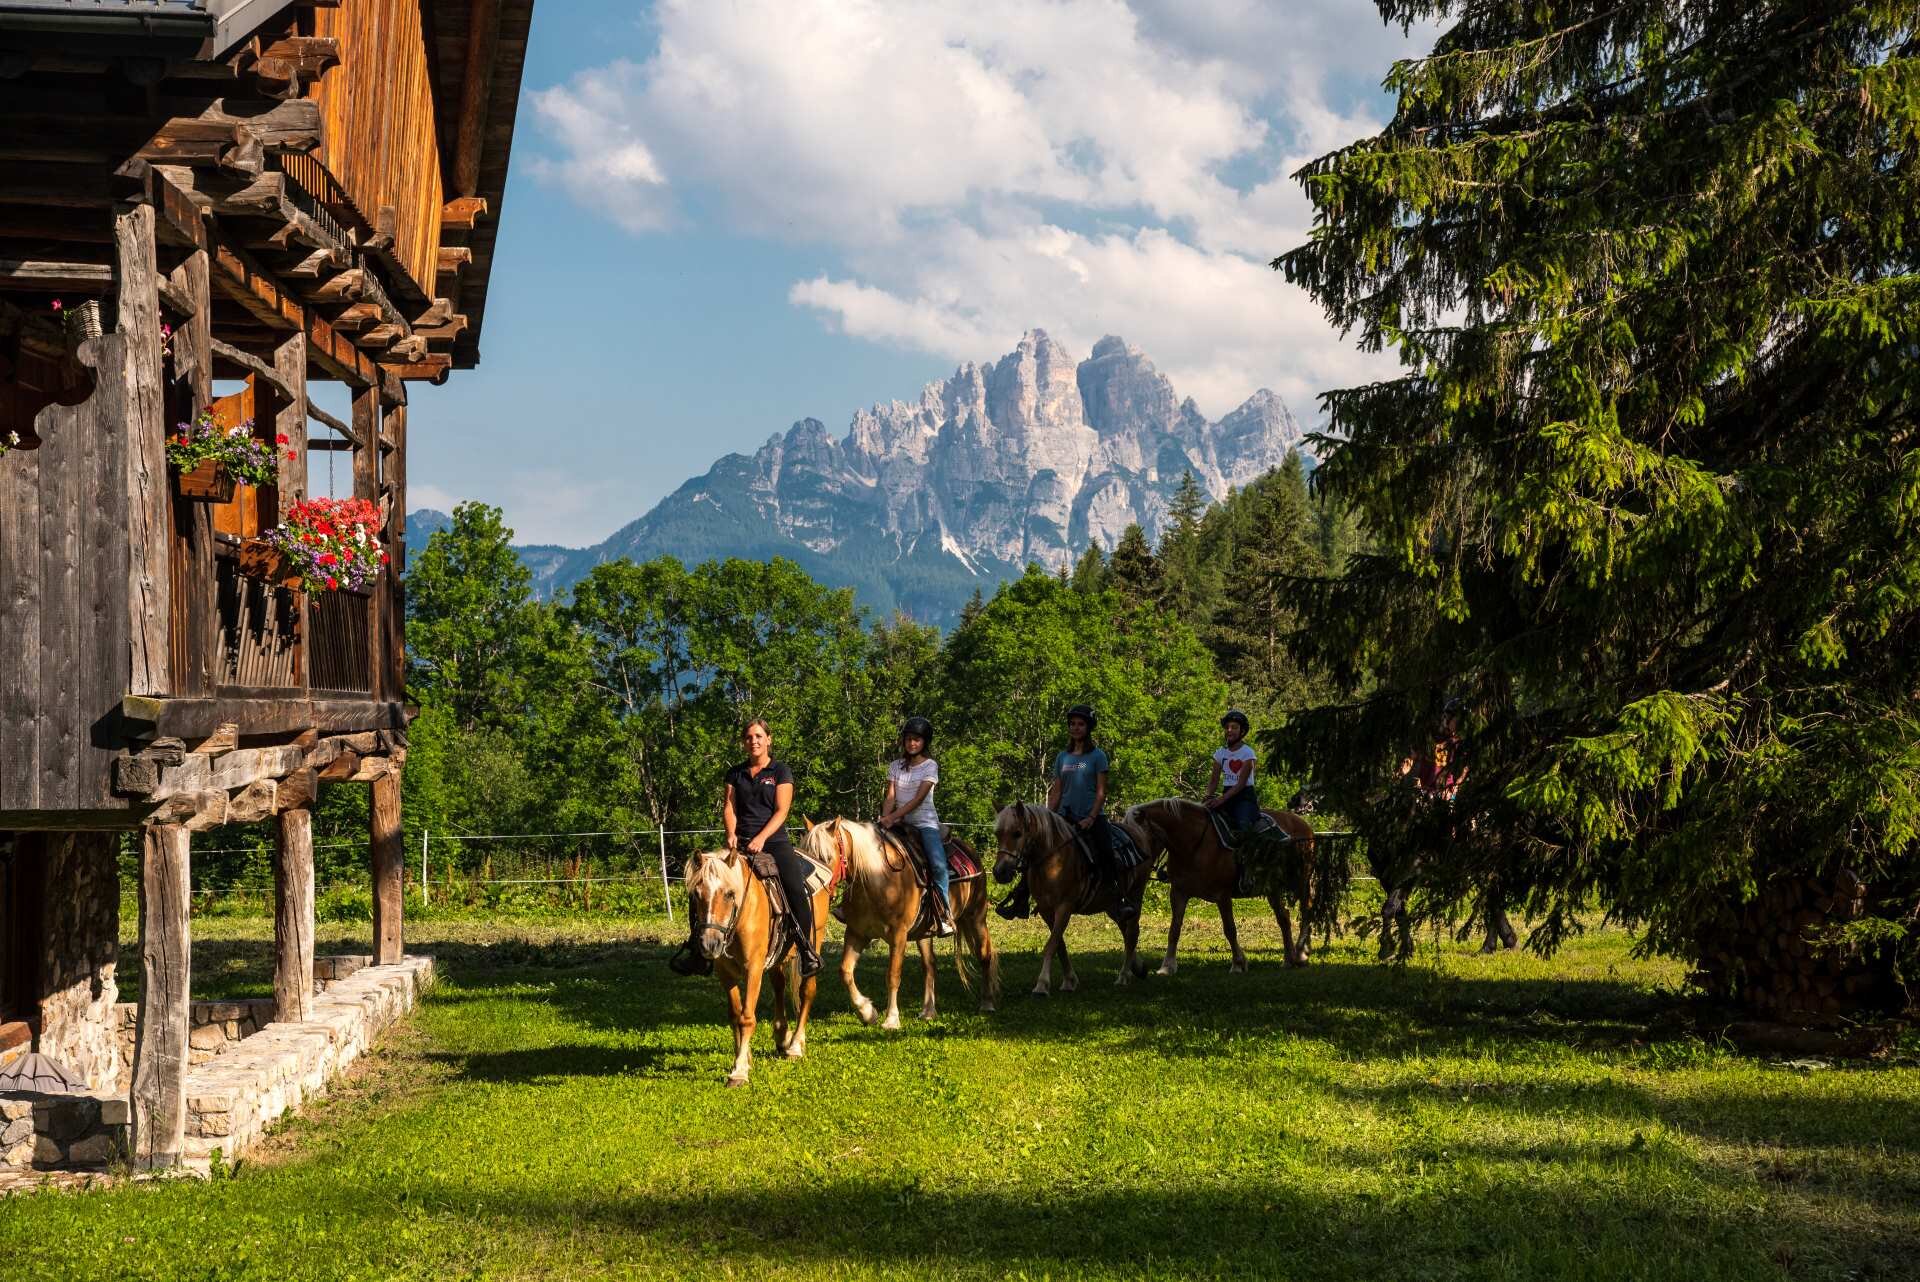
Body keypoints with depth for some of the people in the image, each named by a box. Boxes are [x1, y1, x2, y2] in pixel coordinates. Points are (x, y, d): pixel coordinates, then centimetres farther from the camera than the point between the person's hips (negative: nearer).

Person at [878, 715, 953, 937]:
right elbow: (891, 797, 2)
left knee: (938, 865, -25)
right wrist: (885, 819, -18)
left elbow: (918, 798, -13)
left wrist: (892, 817, -22)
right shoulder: (895, 765, 11)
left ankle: (944, 916, -19)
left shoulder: (930, 766, -2)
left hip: (924, 822, -4)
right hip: (900, 822, 4)